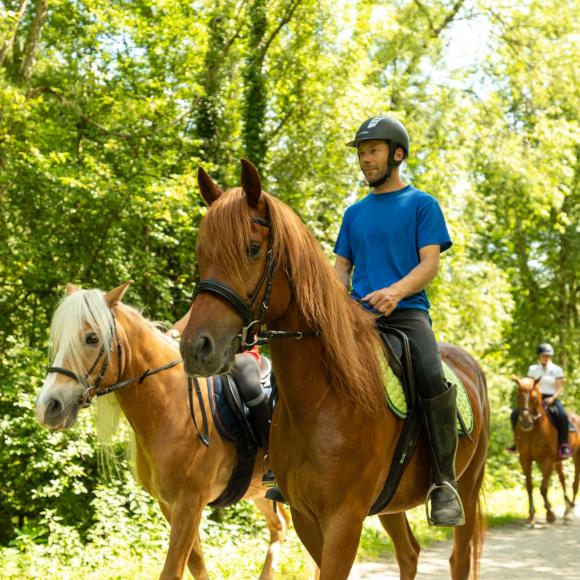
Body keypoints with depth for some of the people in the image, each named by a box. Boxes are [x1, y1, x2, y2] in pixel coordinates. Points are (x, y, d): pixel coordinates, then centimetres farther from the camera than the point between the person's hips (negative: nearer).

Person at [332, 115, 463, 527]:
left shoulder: (422, 204, 9)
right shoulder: (355, 213, 22)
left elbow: (430, 264, -1)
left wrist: (396, 291, -20)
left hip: (407, 310, -4)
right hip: (358, 313, 5)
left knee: (432, 377, -32)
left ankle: (444, 482, -23)